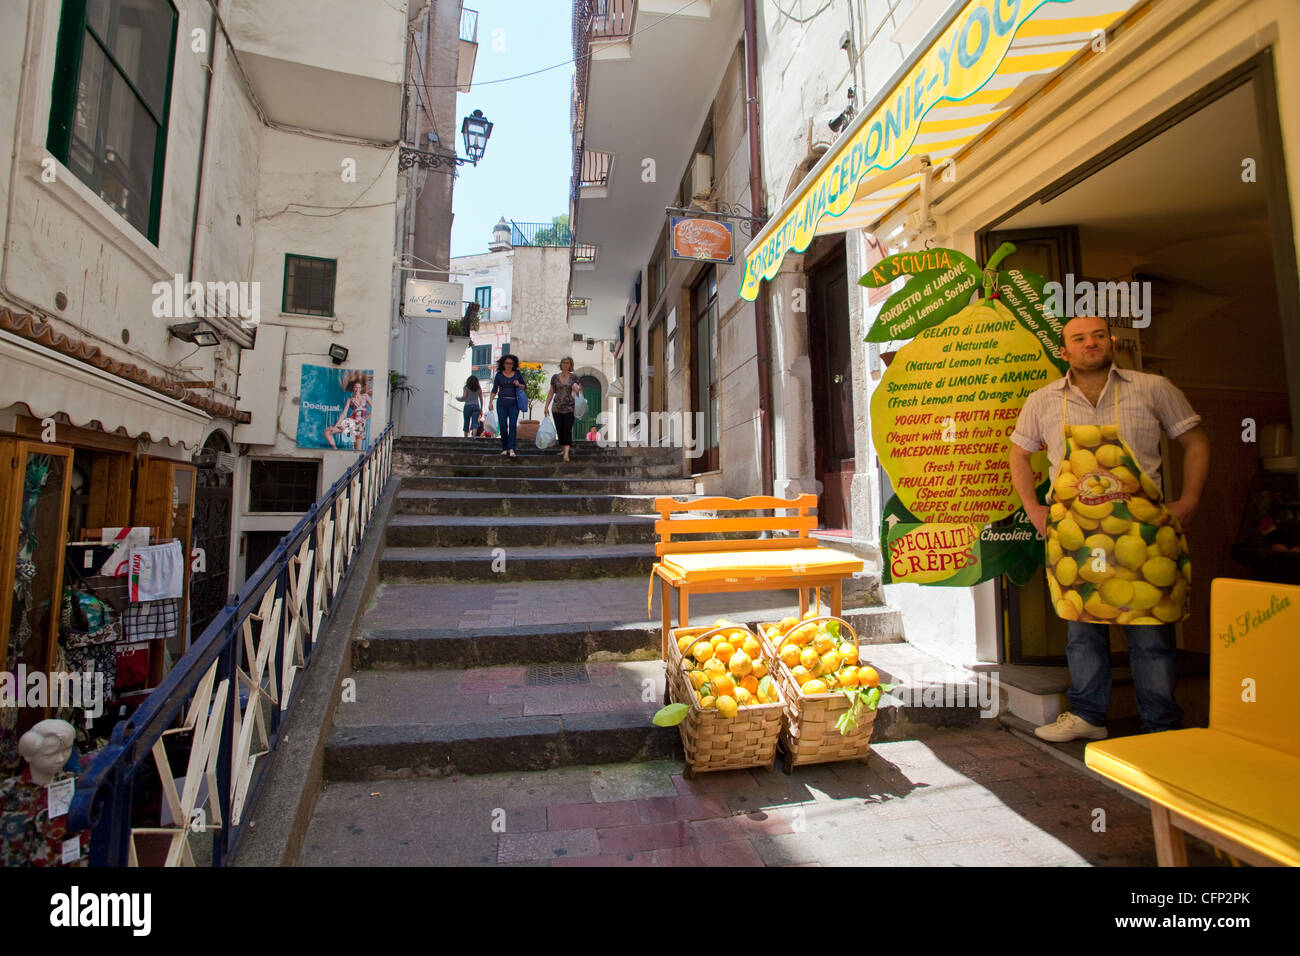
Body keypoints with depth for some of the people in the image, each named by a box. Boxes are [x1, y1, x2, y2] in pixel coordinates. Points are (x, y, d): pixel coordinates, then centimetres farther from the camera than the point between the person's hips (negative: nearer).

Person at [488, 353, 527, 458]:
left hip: (514, 403, -1)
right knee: (503, 426, 0)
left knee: (512, 425, -11)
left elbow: (524, 386, 16)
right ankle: (504, 449, 10)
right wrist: (490, 402, -3)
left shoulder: (517, 374, 8)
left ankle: (511, 449, -16)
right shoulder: (499, 375, 7)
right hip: (502, 403, 1)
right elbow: (494, 389, 7)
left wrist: (519, 385, -6)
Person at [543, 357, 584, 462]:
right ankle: (563, 449, 20)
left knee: (567, 429, -12)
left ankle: (566, 454, -16)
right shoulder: (555, 377, 8)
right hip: (557, 408, 2)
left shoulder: (574, 377, 4)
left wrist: (577, 390, -17)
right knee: (559, 430, 3)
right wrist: (546, 407, 7)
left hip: (569, 408, -2)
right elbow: (551, 393, 13)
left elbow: (579, 394, 7)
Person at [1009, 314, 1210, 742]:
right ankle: (1086, 715, 23)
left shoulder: (1153, 389, 4)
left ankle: (1161, 725, 20)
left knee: (1150, 627, 3)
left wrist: (1188, 502, 1)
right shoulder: (1043, 401, 6)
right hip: (1073, 531, 1)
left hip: (1142, 528, -1)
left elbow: (1195, 441, 11)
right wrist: (1032, 508, 7)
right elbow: (1019, 454, 16)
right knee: (1082, 625, 9)